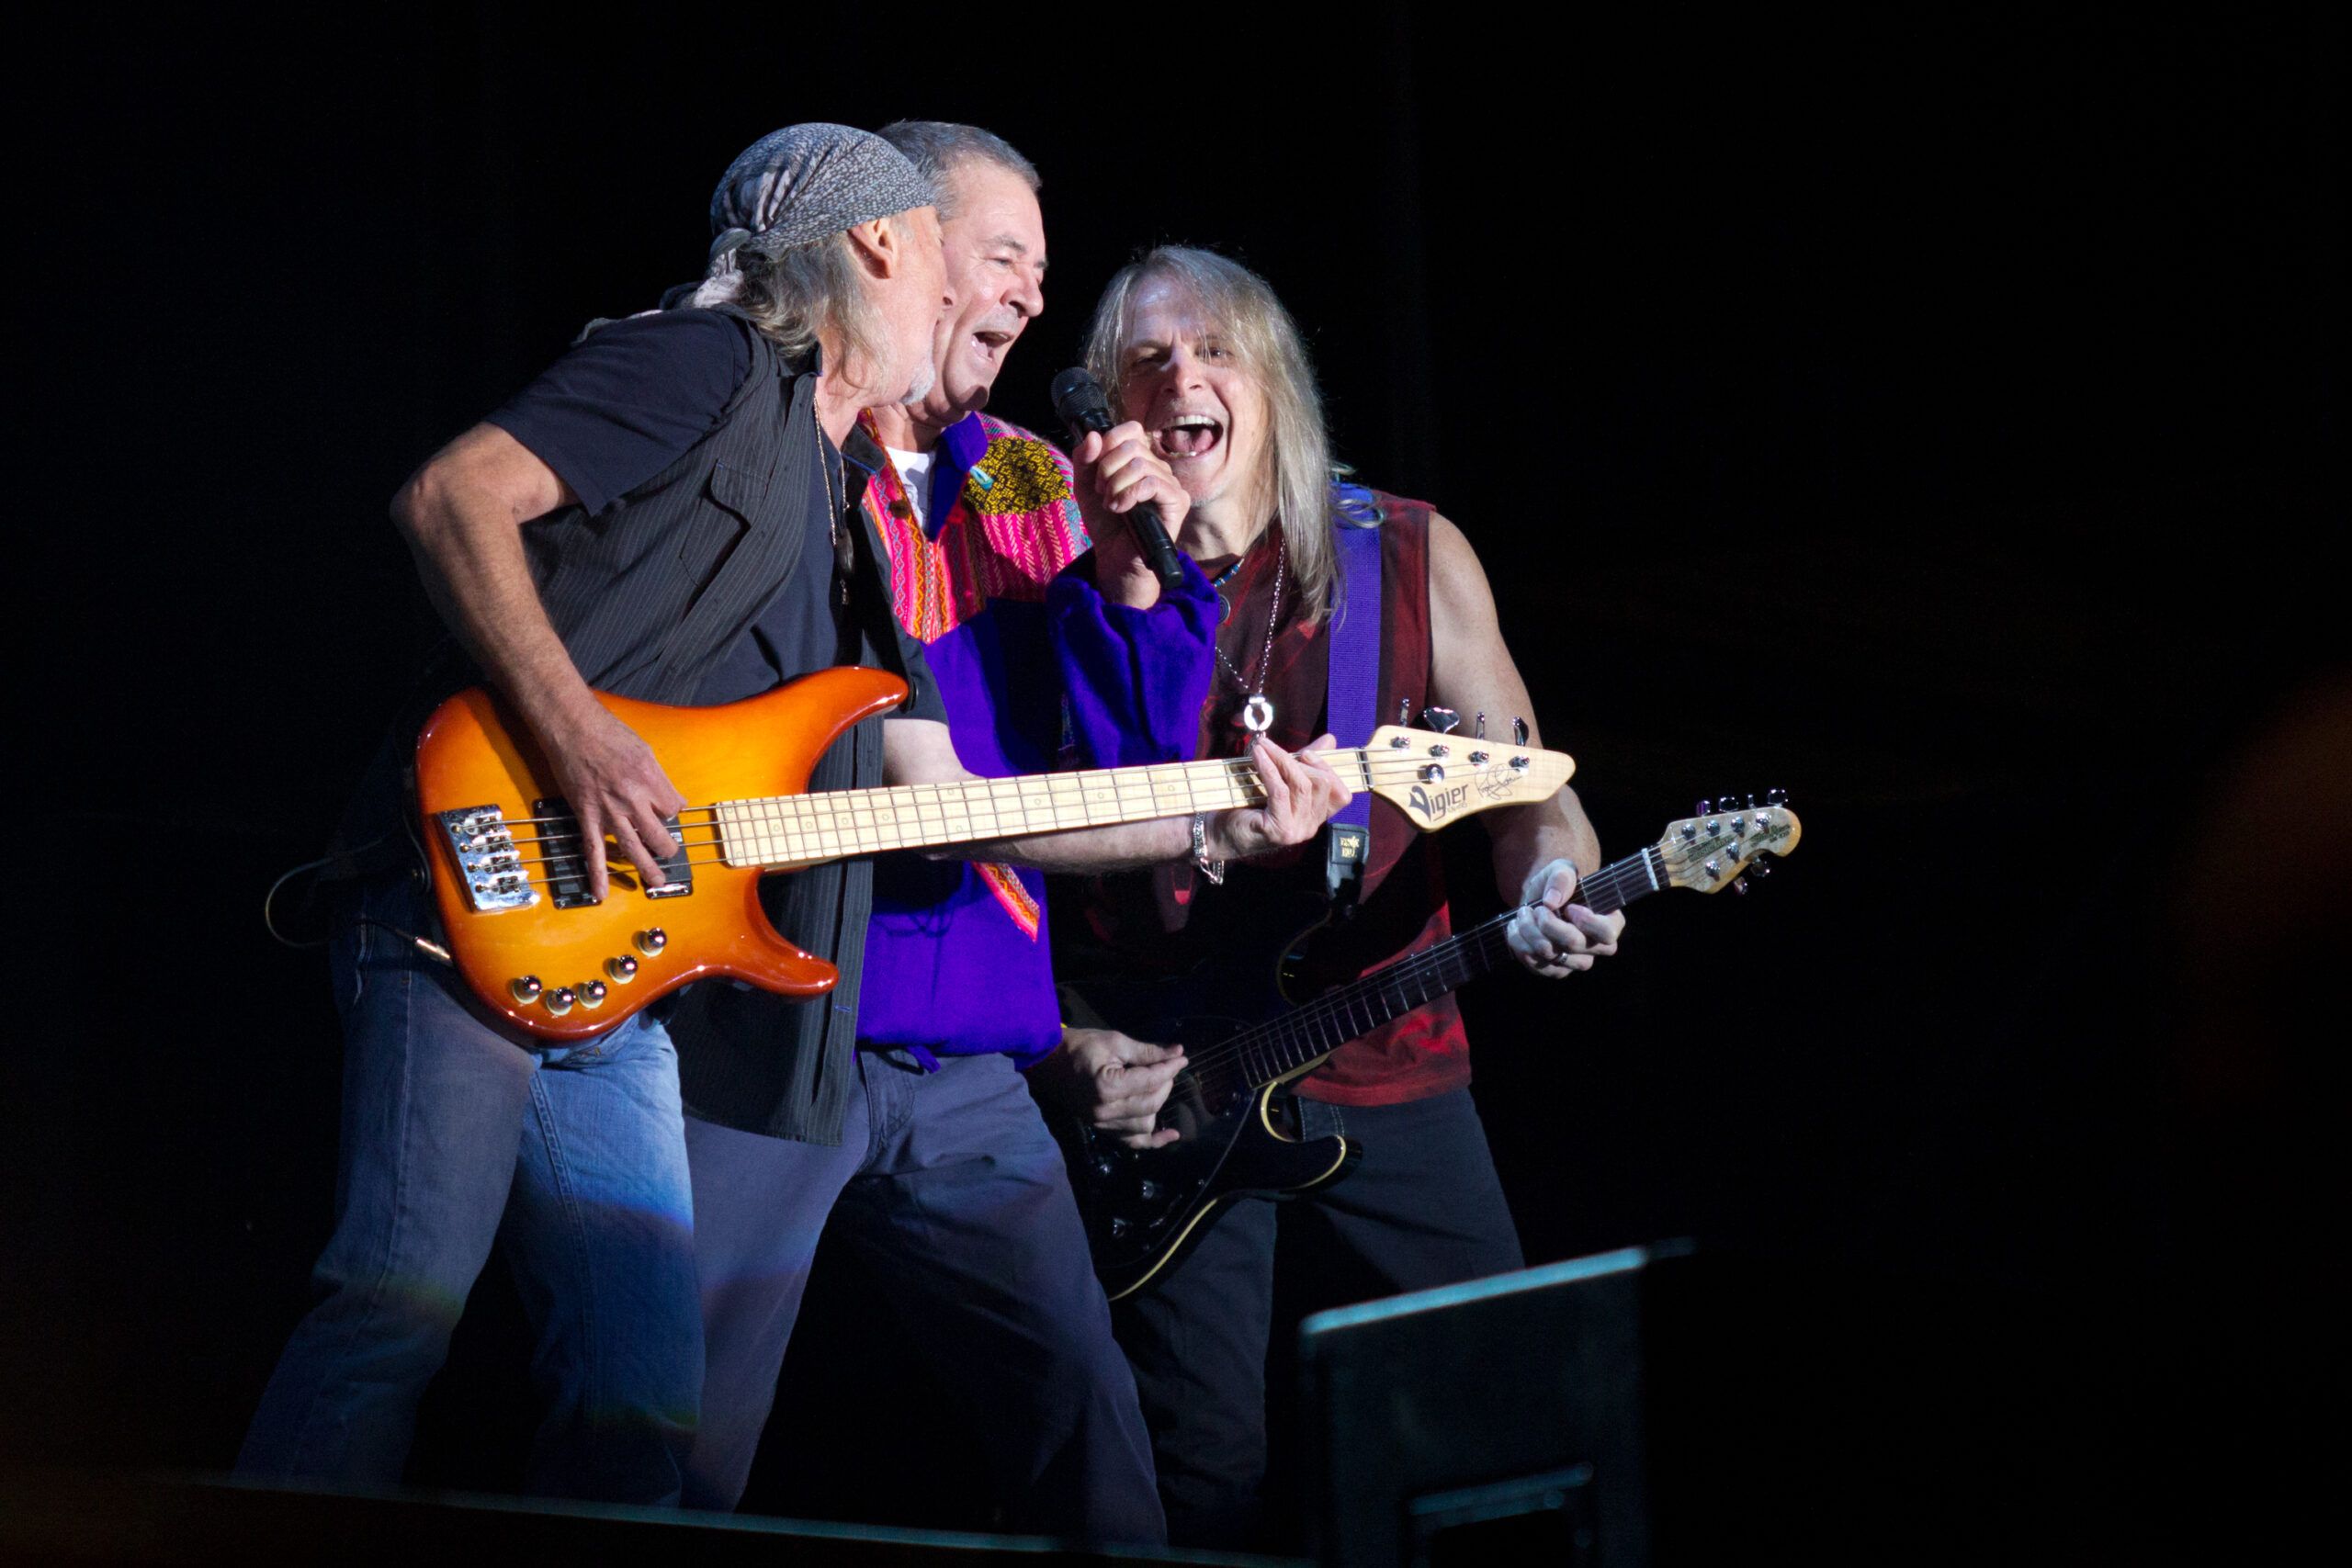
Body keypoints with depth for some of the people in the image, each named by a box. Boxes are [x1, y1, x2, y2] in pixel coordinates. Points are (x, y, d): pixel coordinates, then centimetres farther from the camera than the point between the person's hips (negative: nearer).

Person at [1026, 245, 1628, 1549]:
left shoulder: (1410, 559, 3)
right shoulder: (1070, 596, -1)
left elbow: (1522, 786, 3)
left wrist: (1548, 883, -19)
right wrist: (1063, 1055, -10)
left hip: (1392, 1069, 2)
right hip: (1160, 1094, -2)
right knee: (1210, 1477, -6)